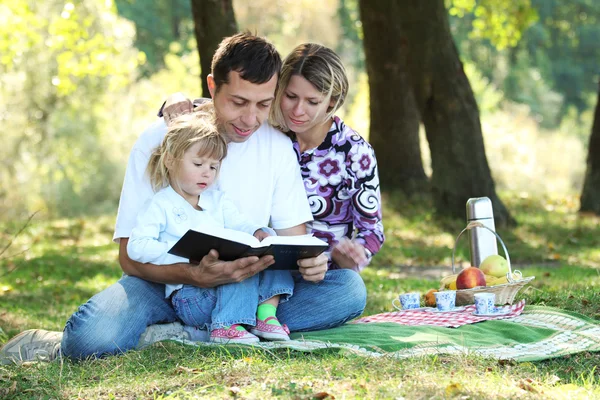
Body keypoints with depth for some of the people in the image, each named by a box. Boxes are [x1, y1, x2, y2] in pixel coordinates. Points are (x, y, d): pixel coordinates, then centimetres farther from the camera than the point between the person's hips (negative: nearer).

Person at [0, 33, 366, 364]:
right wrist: (196, 276, -33)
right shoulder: (160, 140, -10)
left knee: (349, 288, -23)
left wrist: (308, 259, -22)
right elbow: (130, 256, -13)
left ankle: (184, 337, -24)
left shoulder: (277, 145, 1)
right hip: (166, 284, -5)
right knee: (93, 337, -39)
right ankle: (53, 345, -2)